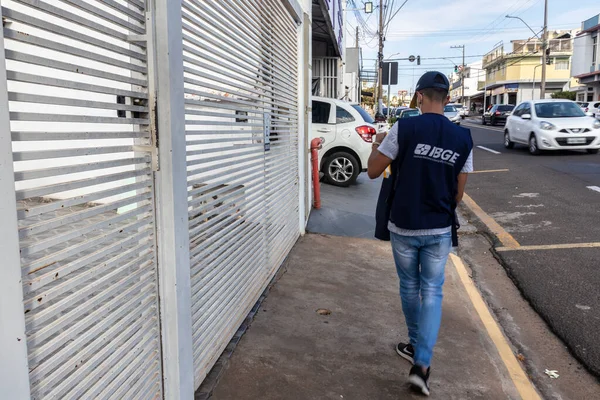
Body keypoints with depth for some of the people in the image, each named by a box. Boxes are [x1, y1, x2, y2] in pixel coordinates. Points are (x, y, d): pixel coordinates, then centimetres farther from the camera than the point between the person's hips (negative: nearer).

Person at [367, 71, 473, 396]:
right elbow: (458, 194, 4)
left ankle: (416, 347, 36)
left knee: (409, 288, 17)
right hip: (440, 230, 1)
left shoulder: (404, 128, -11)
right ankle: (422, 362, 1)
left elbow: (373, 171, -5)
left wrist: (377, 145, 14)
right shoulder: (463, 138, -1)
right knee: (432, 292, 10)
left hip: (404, 227, -1)